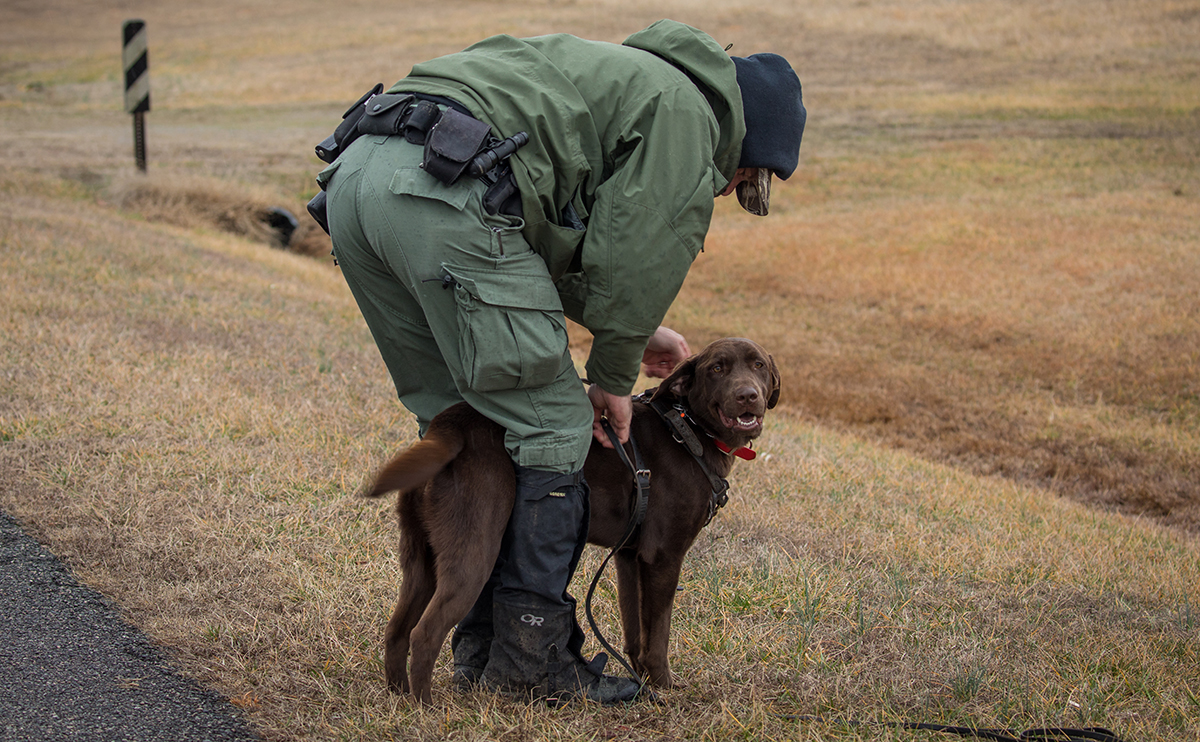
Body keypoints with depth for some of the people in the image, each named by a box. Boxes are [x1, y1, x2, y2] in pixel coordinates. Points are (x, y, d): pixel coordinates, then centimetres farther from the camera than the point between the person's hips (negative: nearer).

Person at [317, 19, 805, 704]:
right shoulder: (685, 113, 8)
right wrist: (614, 376, 14)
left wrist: (632, 331, 39)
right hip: (446, 189, -10)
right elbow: (638, 256, 0)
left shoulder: (622, 75, 36)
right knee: (551, 428, 1)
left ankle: (482, 648, 22)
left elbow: (555, 238, 38)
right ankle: (532, 655, 6)